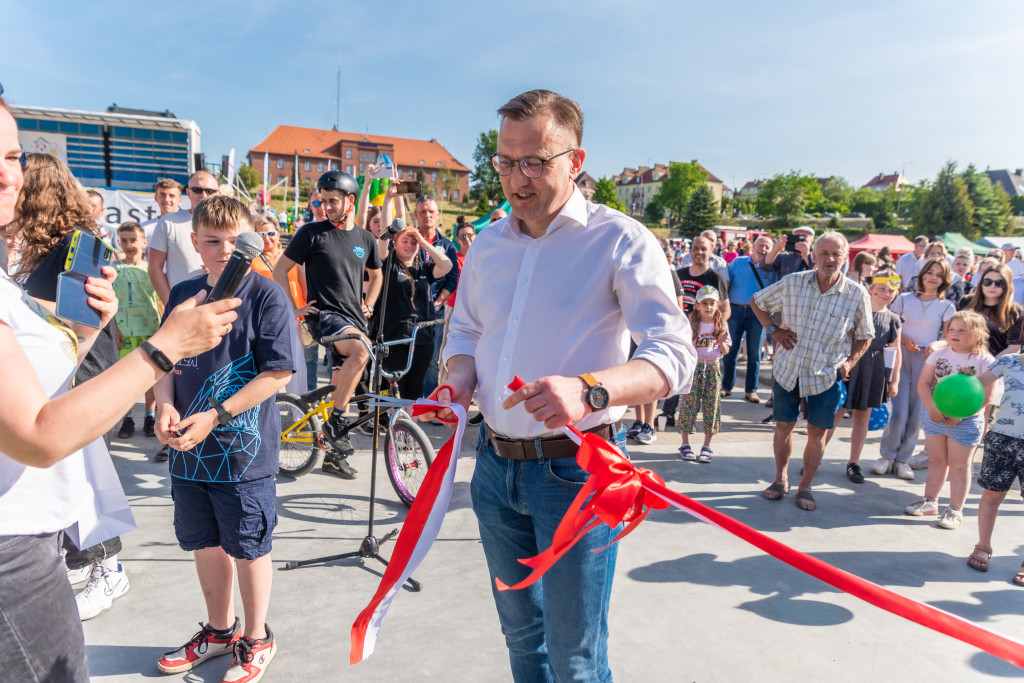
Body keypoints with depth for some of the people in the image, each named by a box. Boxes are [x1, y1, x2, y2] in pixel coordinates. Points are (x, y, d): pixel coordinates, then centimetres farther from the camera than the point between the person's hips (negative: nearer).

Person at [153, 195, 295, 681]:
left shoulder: (266, 295, -10)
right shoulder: (182, 295, 6)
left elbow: (278, 373, -15)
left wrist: (214, 416, -19)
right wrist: (165, 405, -7)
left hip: (244, 449, -5)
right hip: (187, 448, 6)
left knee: (248, 549, 9)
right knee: (204, 544, 19)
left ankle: (256, 640, 30)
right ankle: (219, 630, 41)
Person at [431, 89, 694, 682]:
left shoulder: (621, 241, -11)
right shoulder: (488, 244, 8)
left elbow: (674, 355, -19)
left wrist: (588, 389, -37)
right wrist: (460, 379, -4)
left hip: (575, 469, -5)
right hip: (496, 463, 6)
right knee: (520, 633, 23)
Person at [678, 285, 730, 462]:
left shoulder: (721, 325, 5)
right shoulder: (691, 324, -2)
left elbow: (725, 351, 7)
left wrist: (722, 342, -13)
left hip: (713, 368, 2)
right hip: (694, 366, -2)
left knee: (711, 406, 2)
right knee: (690, 403, -2)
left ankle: (707, 447, 12)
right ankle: (685, 445, 11)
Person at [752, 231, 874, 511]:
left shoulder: (857, 295, -9)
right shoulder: (792, 283, -8)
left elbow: (865, 336, 5)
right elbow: (757, 302, 7)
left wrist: (850, 362, -7)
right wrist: (774, 330, -4)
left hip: (826, 375, -1)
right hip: (788, 370, 1)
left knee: (817, 432, 6)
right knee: (784, 426, 10)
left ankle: (805, 486, 24)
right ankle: (780, 479, 30)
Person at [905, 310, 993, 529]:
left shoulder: (984, 361, -10)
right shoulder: (939, 354, 2)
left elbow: (985, 396, -14)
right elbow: (923, 383, -1)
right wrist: (932, 408, -15)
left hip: (965, 421, -3)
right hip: (935, 417, 4)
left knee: (959, 465, 7)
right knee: (936, 460, 15)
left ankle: (955, 510, 17)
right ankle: (930, 501, 28)